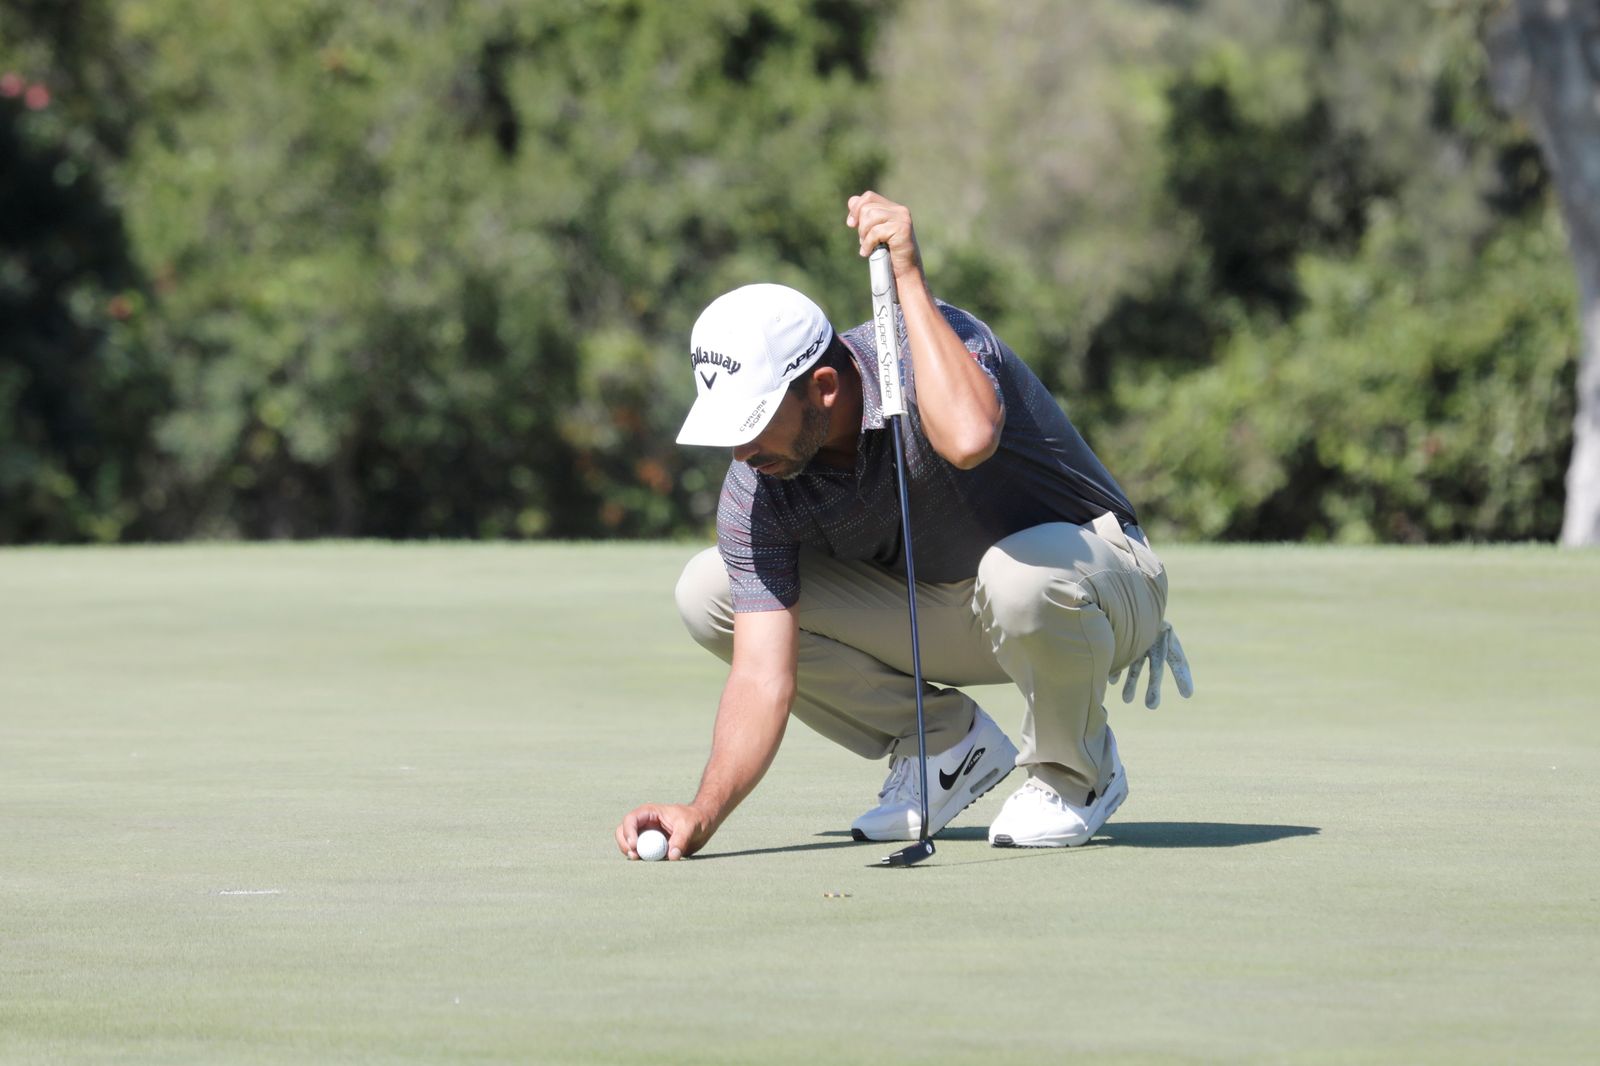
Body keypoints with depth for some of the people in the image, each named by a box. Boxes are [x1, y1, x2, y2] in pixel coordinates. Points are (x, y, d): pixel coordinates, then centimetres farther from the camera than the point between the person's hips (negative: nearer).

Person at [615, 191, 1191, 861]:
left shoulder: (929, 345, -29)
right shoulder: (756, 486, -16)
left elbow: (967, 439, -54)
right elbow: (763, 676, -20)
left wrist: (908, 276, -46)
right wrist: (703, 812, -35)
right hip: (942, 616, 5)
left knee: (1020, 574, -43)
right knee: (706, 592, -10)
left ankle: (1076, 772, -10)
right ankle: (946, 740, 4)